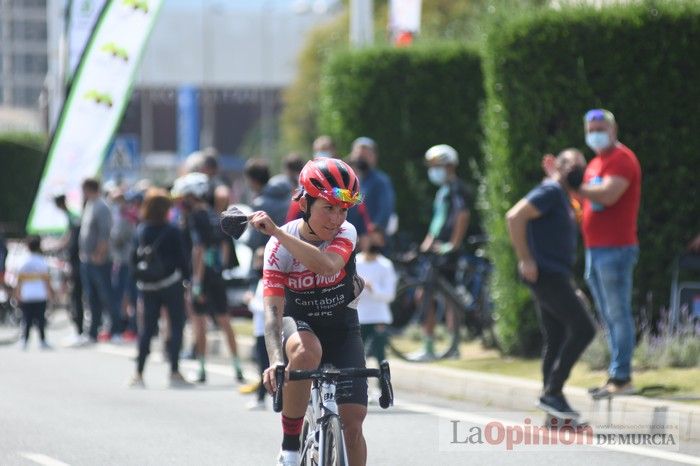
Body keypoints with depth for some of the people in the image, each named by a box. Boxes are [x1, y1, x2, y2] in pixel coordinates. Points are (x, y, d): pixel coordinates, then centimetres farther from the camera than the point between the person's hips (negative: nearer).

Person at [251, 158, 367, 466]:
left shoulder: (345, 234, -18)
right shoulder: (279, 246, -22)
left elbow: (328, 265, -41)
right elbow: (273, 308, -29)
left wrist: (277, 231, -45)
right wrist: (275, 361, -45)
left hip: (341, 327, 2)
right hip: (299, 323, -2)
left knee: (353, 419, -9)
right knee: (306, 351, -39)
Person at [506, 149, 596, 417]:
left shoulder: (562, 195, 19)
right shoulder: (550, 191, -12)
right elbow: (515, 216, -23)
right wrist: (525, 260, -22)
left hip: (556, 277, 10)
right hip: (547, 275, -10)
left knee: (555, 341, 10)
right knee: (583, 329, -14)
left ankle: (552, 399, 13)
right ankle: (552, 392, -12)